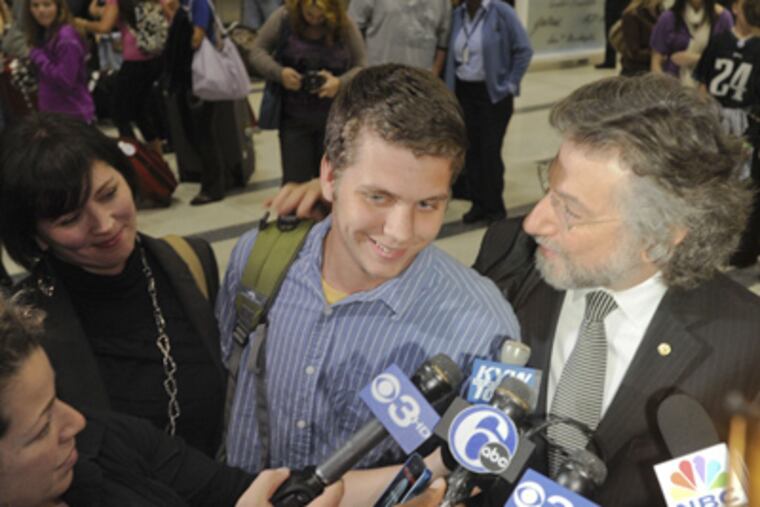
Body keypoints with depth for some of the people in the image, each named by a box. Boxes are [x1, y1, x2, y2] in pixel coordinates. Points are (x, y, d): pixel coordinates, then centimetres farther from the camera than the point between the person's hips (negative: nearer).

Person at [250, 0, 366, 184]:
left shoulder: (345, 27, -6)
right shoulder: (284, 18, -7)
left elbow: (361, 67, -1)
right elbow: (257, 52, -1)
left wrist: (340, 82, -22)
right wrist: (279, 72, -20)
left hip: (334, 119, 1)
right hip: (294, 119, 0)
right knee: (294, 182, 4)